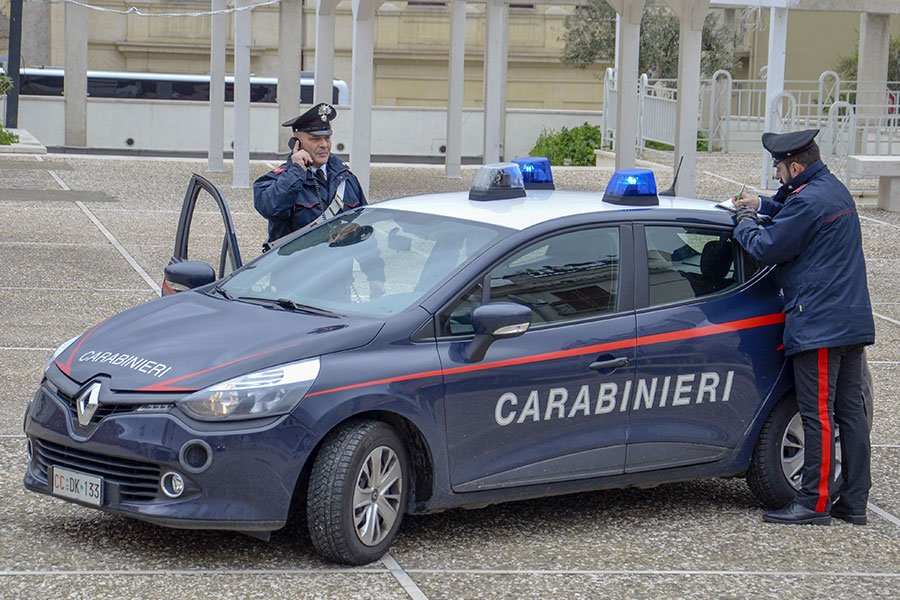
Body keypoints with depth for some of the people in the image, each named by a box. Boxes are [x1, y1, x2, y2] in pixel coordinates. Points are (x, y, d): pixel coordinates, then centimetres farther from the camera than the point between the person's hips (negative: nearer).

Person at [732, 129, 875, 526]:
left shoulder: (807, 202, -15)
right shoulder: (835, 191, 16)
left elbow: (768, 248, -11)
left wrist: (744, 224, 7)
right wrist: (763, 206, 21)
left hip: (819, 325, -10)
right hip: (855, 321, 10)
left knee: (818, 415, -6)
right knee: (851, 411, 9)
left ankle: (815, 503, -3)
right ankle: (854, 502, 13)